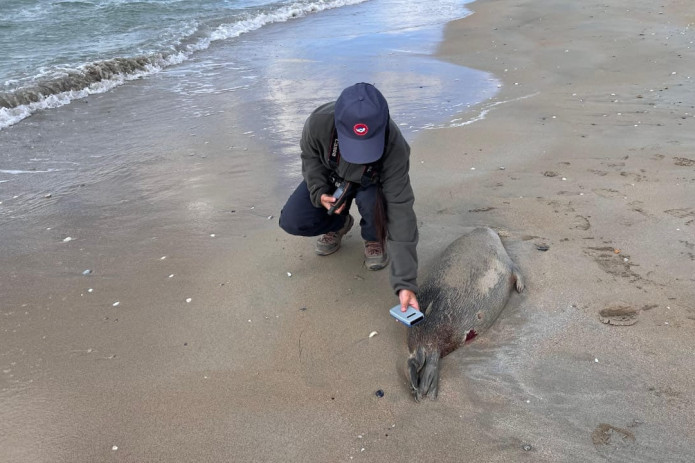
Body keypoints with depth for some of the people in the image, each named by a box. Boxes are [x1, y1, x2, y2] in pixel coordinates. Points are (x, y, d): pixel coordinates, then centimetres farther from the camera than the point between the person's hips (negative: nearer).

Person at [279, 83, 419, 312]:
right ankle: (338, 224, 14)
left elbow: (400, 211, -40)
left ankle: (374, 238, -1)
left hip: (370, 184, -1)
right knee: (291, 221, -19)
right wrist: (319, 191, -29)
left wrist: (405, 282, -44)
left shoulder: (394, 147, -39)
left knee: (372, 199, -37)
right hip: (330, 180, 2)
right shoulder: (319, 122, -35)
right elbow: (309, 156, -10)